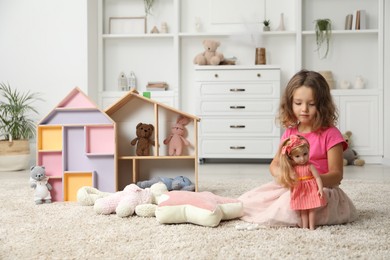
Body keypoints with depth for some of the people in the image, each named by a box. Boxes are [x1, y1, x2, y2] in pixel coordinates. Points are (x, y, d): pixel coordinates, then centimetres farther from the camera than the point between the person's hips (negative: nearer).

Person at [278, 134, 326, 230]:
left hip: (311, 191, -3)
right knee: (302, 210, 6)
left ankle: (311, 227, 11)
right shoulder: (292, 168, -1)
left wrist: (320, 189, -21)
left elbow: (317, 177, -13)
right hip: (299, 192, 3)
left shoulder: (310, 166, -11)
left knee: (311, 209, 4)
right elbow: (289, 180, 7)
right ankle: (304, 227, 11)